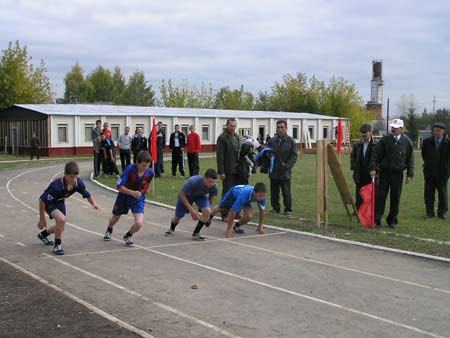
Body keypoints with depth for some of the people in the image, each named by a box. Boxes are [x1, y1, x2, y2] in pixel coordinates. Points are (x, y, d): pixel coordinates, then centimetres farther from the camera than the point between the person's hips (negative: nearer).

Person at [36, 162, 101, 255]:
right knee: (61, 219, -32)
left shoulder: (78, 182, -25)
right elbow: (42, 201, -31)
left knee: (60, 228, 20)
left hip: (60, 202, 7)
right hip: (48, 203, -6)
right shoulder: (57, 186, -40)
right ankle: (57, 245, -11)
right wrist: (42, 220, -23)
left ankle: (43, 234, 53)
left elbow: (88, 195, -11)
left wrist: (94, 203, -34)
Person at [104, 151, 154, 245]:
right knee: (115, 218, 23)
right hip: (123, 197, -1)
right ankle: (109, 231, 61)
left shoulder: (150, 172, -19)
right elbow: (119, 186, -27)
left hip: (138, 199, 1)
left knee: (139, 223, -20)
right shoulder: (130, 169, -29)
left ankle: (128, 236, 15)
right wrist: (132, 192, -38)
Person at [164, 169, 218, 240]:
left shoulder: (214, 186, -30)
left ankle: (195, 234, -7)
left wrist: (208, 216, 2)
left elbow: (211, 197, -7)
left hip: (201, 196, 2)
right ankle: (172, 229, 49)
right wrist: (192, 210, -32)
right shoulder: (192, 182, -42)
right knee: (178, 217, 10)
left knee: (207, 211, -26)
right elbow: (182, 195, -27)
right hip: (186, 195, -2)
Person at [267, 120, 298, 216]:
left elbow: (294, 156, -2)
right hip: (273, 172, 3)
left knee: (286, 193, 1)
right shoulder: (272, 141, 7)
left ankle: (288, 210, 12)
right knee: (274, 193, 9)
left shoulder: (290, 141, 0)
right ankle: (275, 209, 20)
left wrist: (287, 166, -12)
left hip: (285, 173, -3)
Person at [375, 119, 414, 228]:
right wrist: (374, 169, -10)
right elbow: (376, 155, -1)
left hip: (397, 174, 1)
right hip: (384, 173, -1)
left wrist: (409, 175, 0)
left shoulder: (407, 142, 1)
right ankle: (376, 220, 2)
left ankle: (392, 220, 18)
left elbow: (410, 159, 5)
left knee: (395, 198, 7)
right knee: (380, 197, -3)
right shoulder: (384, 140, -2)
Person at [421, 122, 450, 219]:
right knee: (428, 192, 3)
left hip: (442, 171, -2)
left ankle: (442, 212, 14)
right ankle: (429, 212, 10)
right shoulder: (427, 141, 3)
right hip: (429, 171, 2)